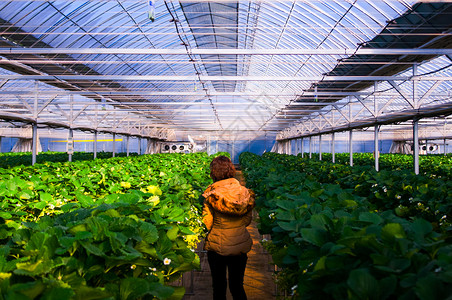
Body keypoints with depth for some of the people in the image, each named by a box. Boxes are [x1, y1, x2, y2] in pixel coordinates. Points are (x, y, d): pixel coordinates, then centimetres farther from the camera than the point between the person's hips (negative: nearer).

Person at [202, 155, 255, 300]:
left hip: (217, 246, -3)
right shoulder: (245, 192, -6)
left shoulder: (210, 194, -16)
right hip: (241, 245, 3)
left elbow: (206, 223, -14)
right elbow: (247, 220, 3)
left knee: (219, 286, 16)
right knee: (237, 285, 18)